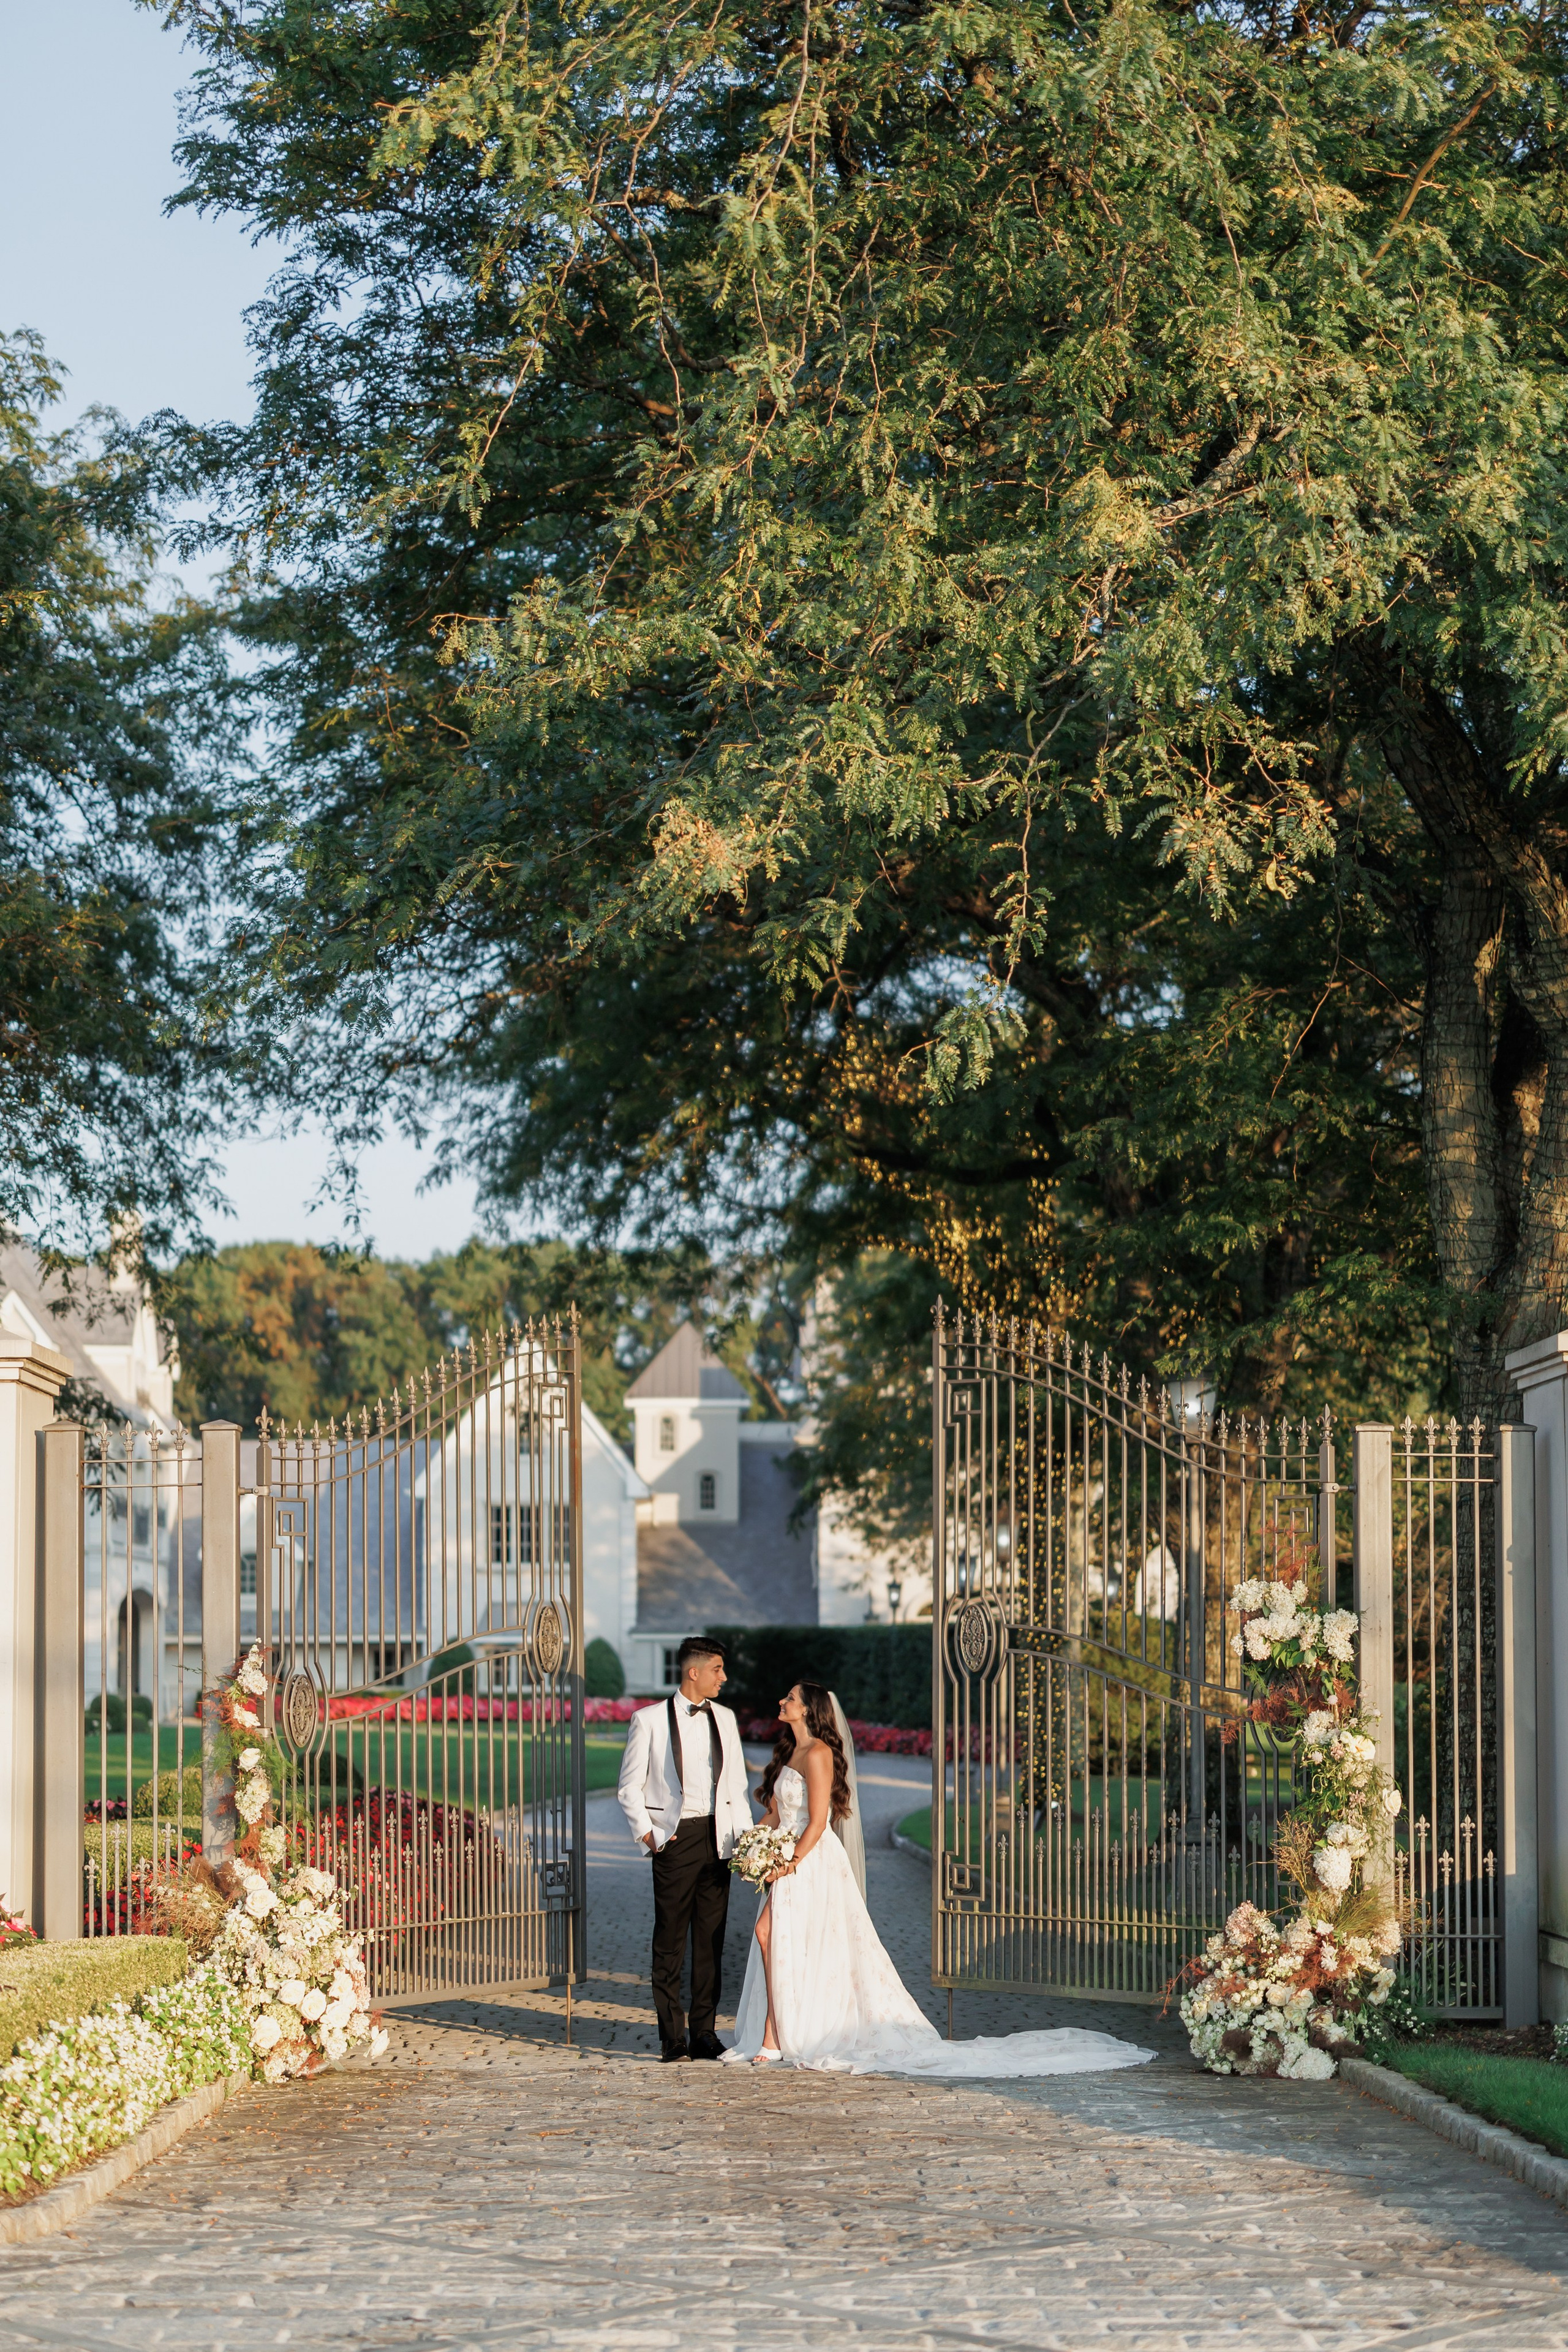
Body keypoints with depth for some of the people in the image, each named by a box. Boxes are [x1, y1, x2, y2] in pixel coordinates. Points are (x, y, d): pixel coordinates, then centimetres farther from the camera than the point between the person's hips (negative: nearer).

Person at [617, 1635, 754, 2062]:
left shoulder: (724, 1719, 12)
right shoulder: (649, 1720, -1)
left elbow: (738, 1784, 16)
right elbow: (630, 1787, 2)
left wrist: (745, 1836, 6)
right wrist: (646, 1833, -8)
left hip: (717, 1840, 4)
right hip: (675, 1839, -4)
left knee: (711, 1942, 6)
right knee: (670, 1942, -1)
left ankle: (704, 2032, 12)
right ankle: (672, 2036, 3)